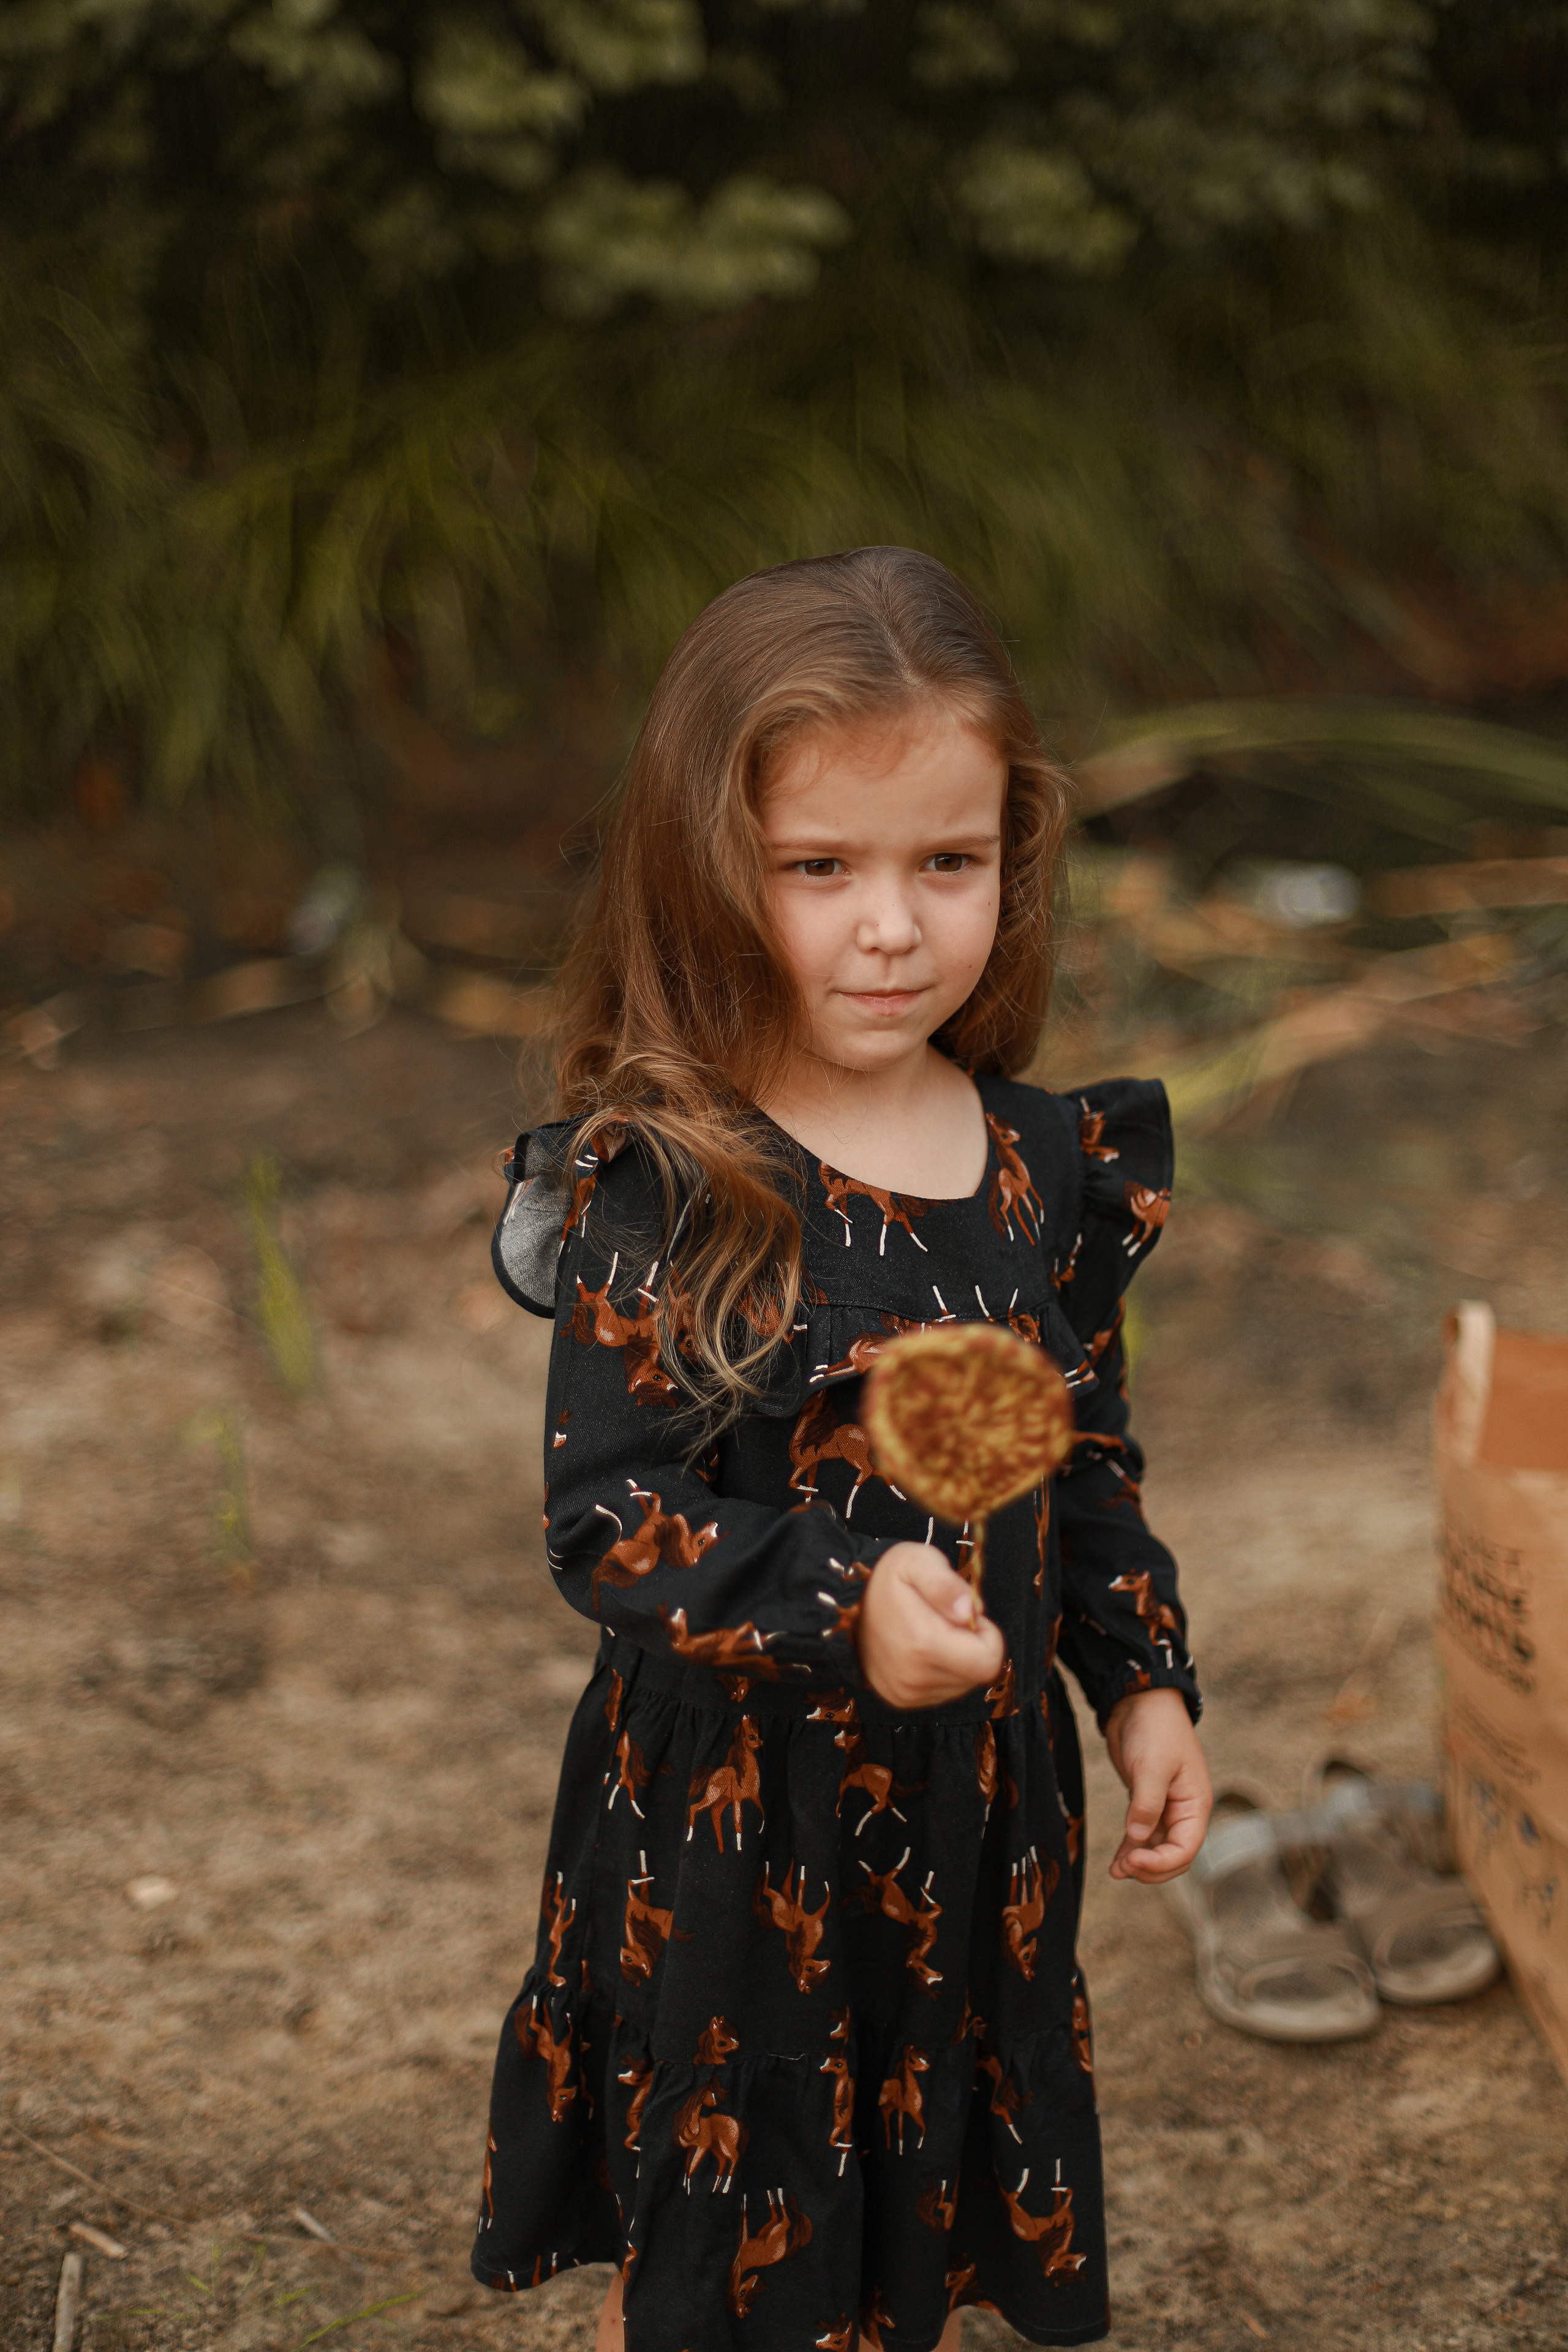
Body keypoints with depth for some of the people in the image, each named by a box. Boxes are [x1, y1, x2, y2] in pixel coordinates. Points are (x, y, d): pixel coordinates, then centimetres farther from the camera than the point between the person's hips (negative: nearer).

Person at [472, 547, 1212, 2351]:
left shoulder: (1050, 1166, -2)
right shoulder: (661, 1191, -19)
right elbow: (605, 1518, -21)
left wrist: (1145, 1684, 4)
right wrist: (843, 1602, -33)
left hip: (981, 1794, 5)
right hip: (730, 1801, -4)